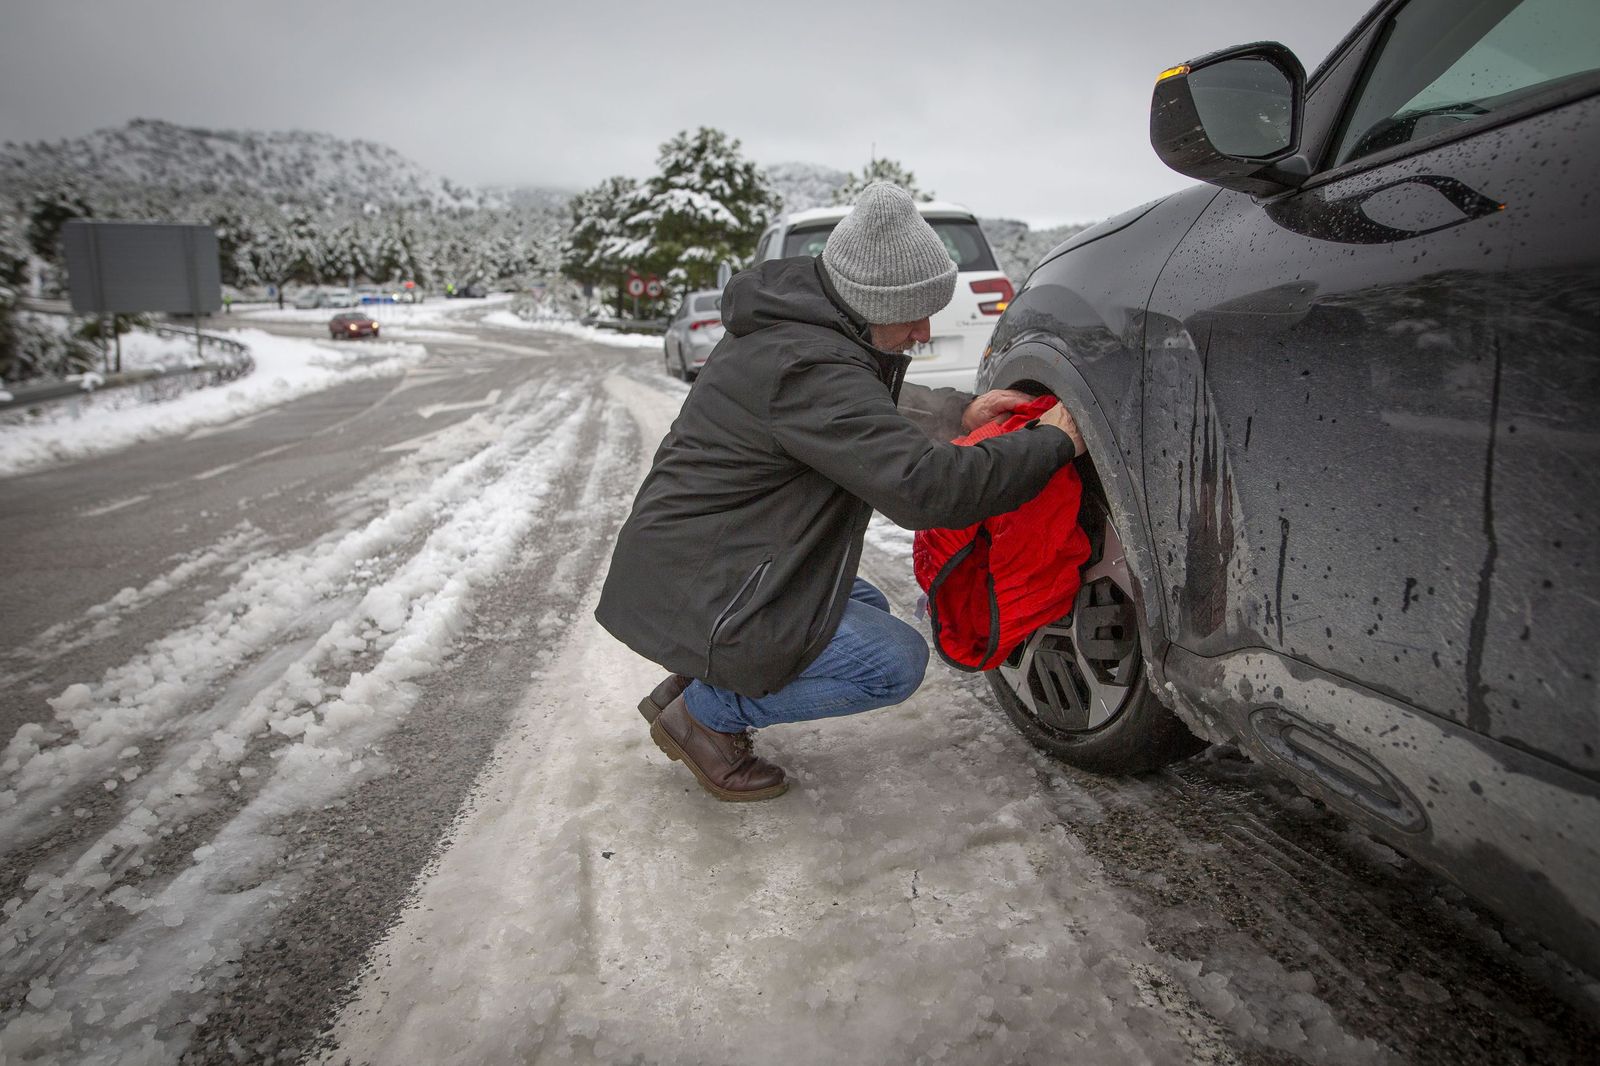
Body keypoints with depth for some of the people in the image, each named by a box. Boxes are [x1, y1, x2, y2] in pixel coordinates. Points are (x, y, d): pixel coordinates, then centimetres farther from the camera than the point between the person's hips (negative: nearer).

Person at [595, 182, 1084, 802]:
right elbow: (924, 486, -31)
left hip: (680, 563, 10)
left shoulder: (791, 323, 6)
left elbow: (872, 411, 22)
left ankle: (693, 687, 15)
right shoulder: (811, 367, -27)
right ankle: (703, 715, 0)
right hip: (696, 596, -10)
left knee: (864, 609, 21)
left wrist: (957, 412, 6)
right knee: (895, 662, -8)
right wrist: (1055, 443, -18)